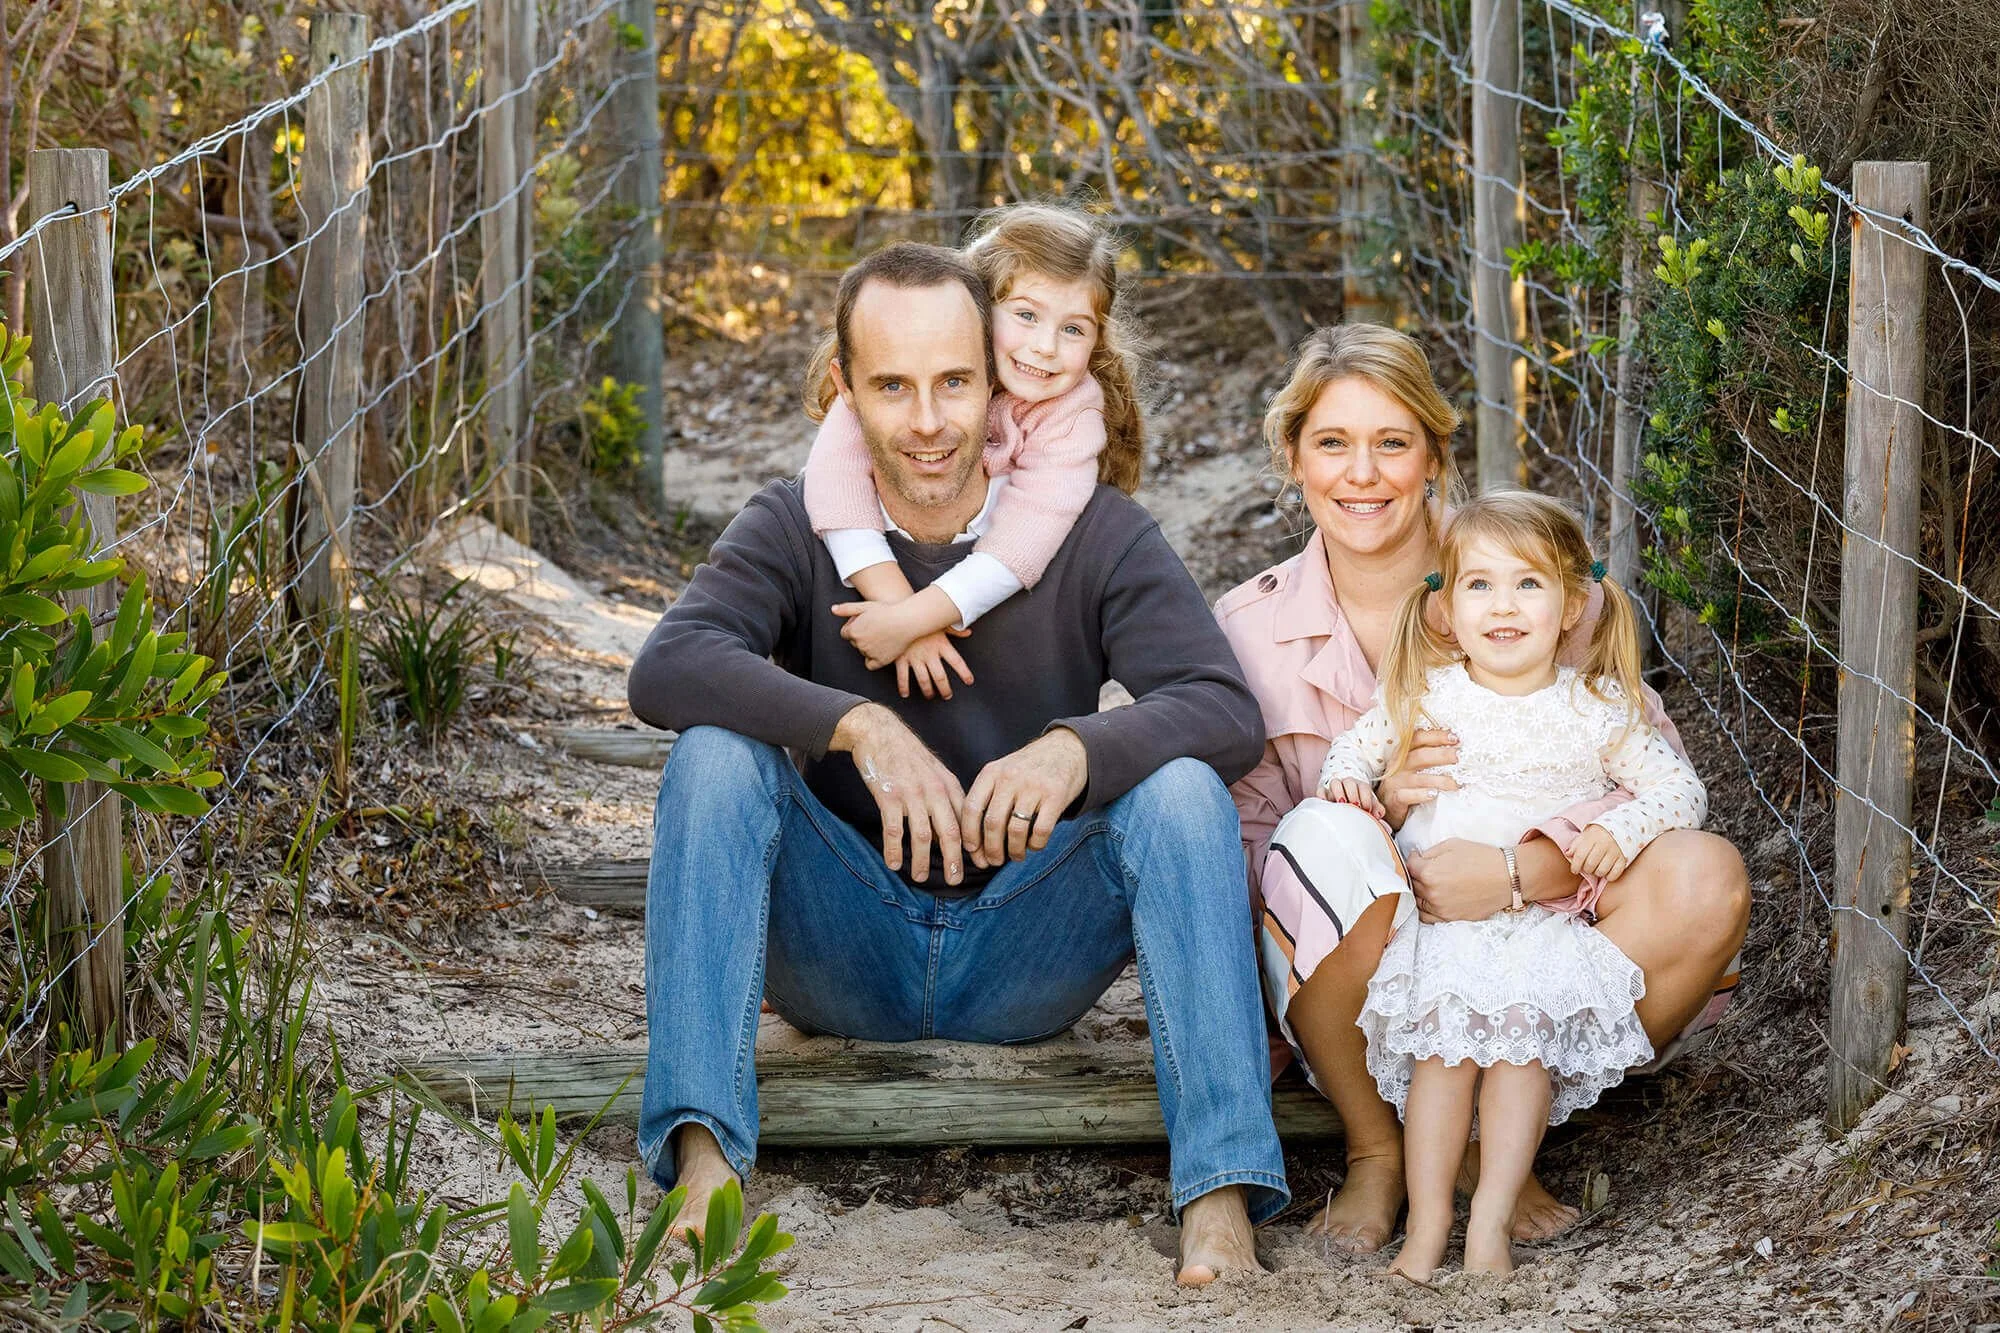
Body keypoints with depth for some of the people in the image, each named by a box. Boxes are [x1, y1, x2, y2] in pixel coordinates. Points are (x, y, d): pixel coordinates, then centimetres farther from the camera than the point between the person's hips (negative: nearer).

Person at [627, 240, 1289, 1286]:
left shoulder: (1094, 533, -4)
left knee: (1180, 785, -25)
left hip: (1024, 959, 0)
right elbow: (667, 669, -21)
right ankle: (704, 1159, -33)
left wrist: (1075, 749, -38)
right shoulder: (796, 528, -3)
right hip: (846, 950, 0)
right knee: (716, 751, -23)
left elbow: (1227, 711, -17)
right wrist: (860, 726, -36)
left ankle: (1221, 1197, -34)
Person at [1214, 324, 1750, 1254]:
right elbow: (1241, 848, -2)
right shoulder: (1250, 630, 0)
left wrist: (1521, 870, -25)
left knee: (1706, 879, -26)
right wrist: (1374, 808, -22)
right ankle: (1375, 1150, -10)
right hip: (1359, 997, -1)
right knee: (1329, 841, -33)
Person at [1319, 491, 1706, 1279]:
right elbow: (1357, 748, 19)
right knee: (1446, 1036, -25)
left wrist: (1621, 831, -13)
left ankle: (1491, 1220, -21)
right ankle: (1427, 1223, -21)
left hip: (1546, 919, 0)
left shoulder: (1595, 712, 4)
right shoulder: (1426, 696, 6)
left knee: (1525, 1033, -26)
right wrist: (1344, 780, -4)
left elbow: (1682, 791, 7)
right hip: (1438, 913, 0)